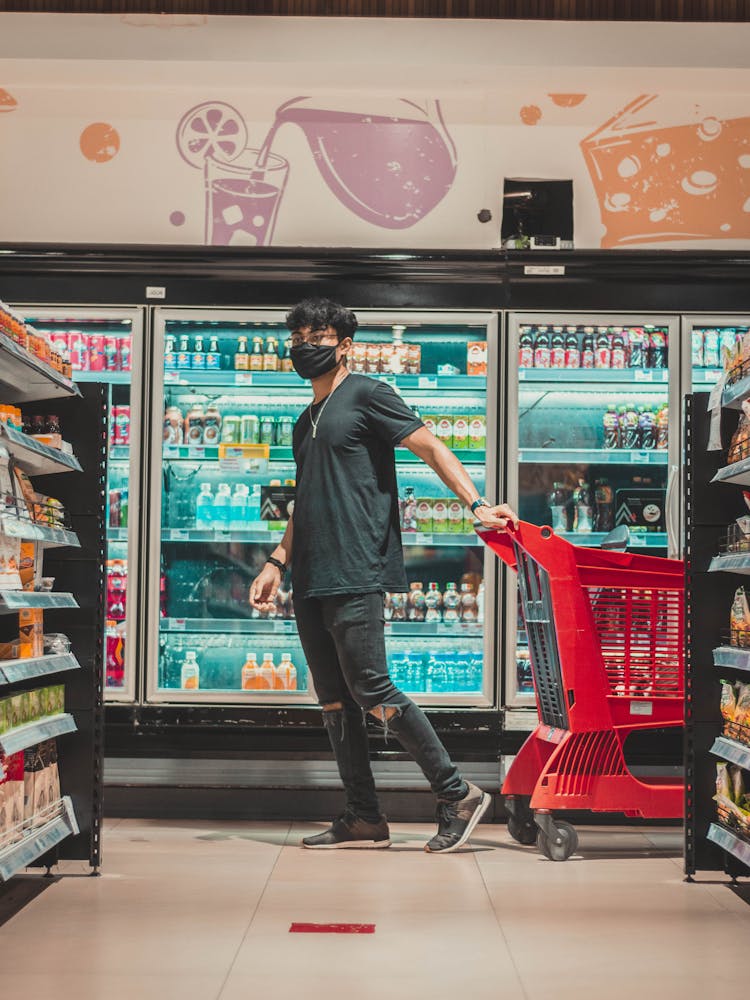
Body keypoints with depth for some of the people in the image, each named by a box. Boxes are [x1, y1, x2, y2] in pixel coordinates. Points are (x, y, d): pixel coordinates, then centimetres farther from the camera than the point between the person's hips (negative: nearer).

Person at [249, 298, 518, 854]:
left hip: (355, 577, -8)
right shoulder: (305, 423, 24)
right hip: (311, 580, 9)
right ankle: (364, 819, 14)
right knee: (334, 700, 7)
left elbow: (431, 447, -7)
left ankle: (458, 796, 1)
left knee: (371, 692, -11)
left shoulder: (366, 395, 0)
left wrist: (476, 505, -19)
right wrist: (276, 563, 22)